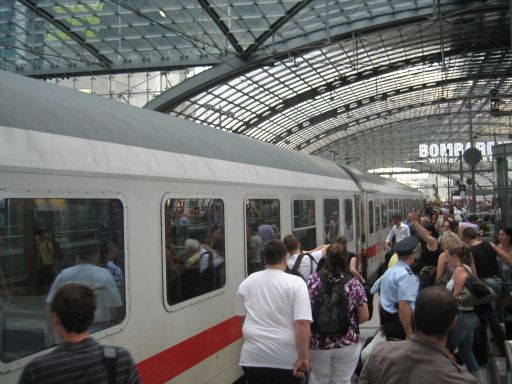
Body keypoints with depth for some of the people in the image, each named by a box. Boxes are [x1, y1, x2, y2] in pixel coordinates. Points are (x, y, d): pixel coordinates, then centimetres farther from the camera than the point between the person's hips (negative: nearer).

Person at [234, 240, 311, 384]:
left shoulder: (247, 282, 3)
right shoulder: (295, 283, -10)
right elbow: (302, 323, -18)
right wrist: (303, 357, -12)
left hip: (253, 356, 3)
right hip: (286, 358, -2)